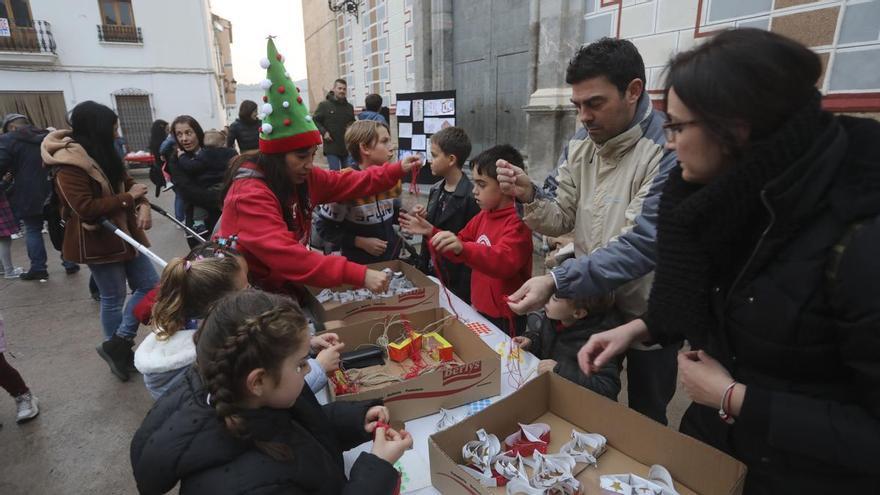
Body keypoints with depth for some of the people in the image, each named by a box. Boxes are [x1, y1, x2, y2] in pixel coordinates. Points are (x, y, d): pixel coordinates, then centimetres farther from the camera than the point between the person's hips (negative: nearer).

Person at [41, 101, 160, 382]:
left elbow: (127, 184, 11)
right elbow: (85, 209, -25)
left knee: (149, 285, 7)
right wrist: (129, 198, -19)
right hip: (98, 241, -8)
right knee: (113, 298, 4)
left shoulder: (104, 154, 9)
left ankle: (118, 345, 16)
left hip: (125, 234, 8)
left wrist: (143, 205, -10)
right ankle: (119, 350, 24)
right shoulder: (68, 165, -18)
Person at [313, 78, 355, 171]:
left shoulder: (349, 107, 14)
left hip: (347, 147, 5)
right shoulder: (324, 105, 0)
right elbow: (315, 121, 2)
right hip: (331, 147, -5)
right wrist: (323, 132, -13)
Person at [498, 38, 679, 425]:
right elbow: (560, 218, -1)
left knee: (645, 422, 19)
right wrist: (530, 197, -22)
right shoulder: (580, 142, -2)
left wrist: (555, 282, -37)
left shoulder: (670, 149, -23)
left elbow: (641, 246, -30)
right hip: (589, 302, 6)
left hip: (647, 315, -5)